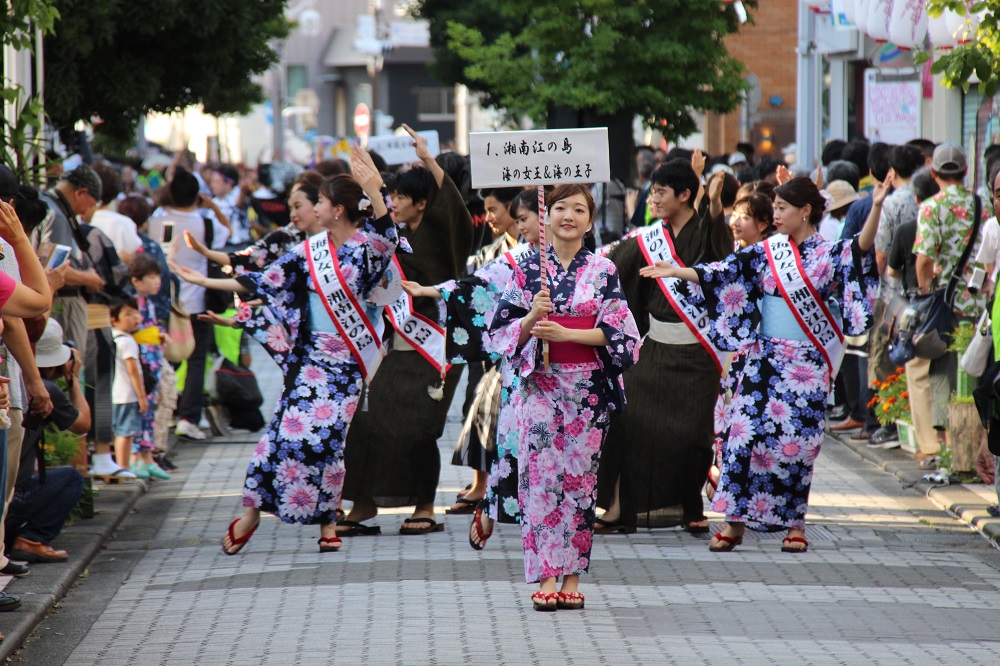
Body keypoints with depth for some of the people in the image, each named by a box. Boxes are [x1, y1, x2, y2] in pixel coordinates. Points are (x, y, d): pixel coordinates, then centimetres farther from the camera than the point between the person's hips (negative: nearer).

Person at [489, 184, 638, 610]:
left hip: (588, 388, 0)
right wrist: (532, 317, -16)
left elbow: (616, 332, -2)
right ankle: (545, 578, -5)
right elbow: (503, 331, 4)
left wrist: (565, 333, -13)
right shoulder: (527, 270, 6)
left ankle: (572, 577, 6)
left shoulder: (603, 271, 5)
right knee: (540, 475, -6)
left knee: (579, 476, 1)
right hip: (540, 386, 0)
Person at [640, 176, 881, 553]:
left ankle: (794, 523, 11)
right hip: (766, 358, 3)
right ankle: (735, 520, 2)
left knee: (798, 440, 0)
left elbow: (862, 248, -20)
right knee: (746, 432, -3)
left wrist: (876, 208, -35)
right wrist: (676, 271, 3)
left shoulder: (829, 254, -3)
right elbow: (723, 273, 8)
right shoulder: (766, 252, 8)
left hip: (806, 362, -3)